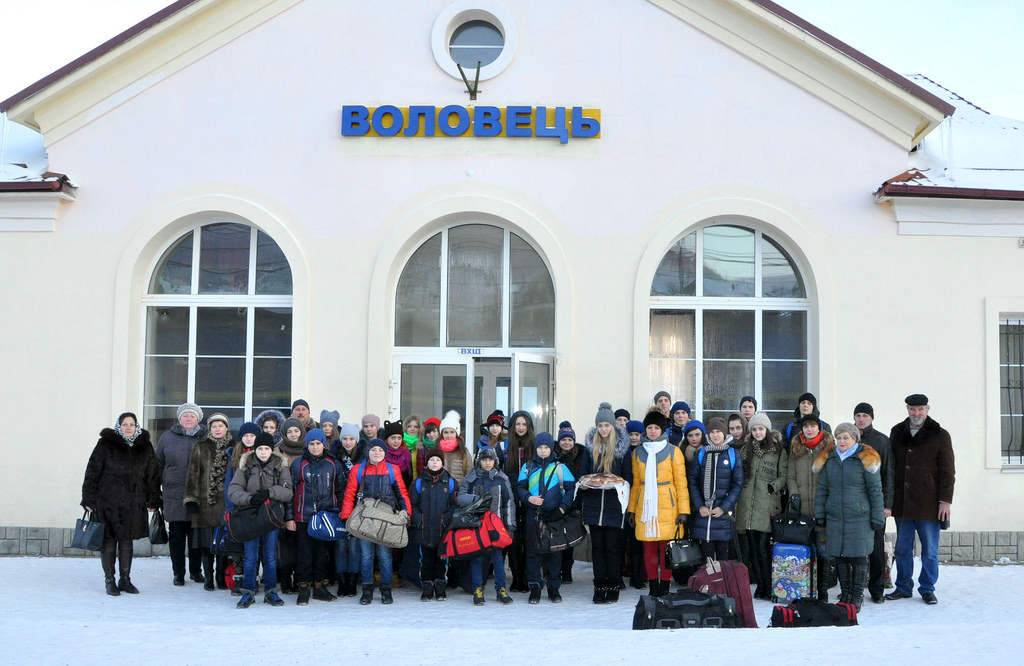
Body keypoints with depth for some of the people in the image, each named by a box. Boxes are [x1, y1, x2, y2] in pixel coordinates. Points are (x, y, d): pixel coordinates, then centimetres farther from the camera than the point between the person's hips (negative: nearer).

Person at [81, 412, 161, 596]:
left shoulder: (145, 447, 8)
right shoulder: (106, 444, -3)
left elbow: (152, 475, 12)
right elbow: (92, 472, -3)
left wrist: (153, 501, 9)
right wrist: (89, 500, -6)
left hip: (133, 503, 3)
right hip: (108, 502, -3)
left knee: (127, 540, 9)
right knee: (109, 541, 1)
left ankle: (125, 579, 18)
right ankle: (109, 580, 10)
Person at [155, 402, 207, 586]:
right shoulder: (167, 438, 8)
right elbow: (159, 465, 13)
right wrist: (163, 484, 6)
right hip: (174, 495, 1)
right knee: (176, 535, 4)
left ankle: (196, 571, 19)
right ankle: (178, 573, 14)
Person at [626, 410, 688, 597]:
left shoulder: (673, 451, 1)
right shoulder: (638, 452, 10)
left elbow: (681, 483, 0)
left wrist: (683, 510, -5)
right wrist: (631, 509, 10)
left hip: (667, 506, -3)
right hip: (645, 506, 3)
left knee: (666, 546, -1)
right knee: (649, 547, 4)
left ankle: (664, 587, 8)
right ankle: (653, 586, 12)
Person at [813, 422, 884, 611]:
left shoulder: (865, 460, -3)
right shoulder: (828, 459, 9)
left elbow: (875, 491, -1)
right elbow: (822, 489, 14)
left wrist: (877, 518, -4)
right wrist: (819, 514, 10)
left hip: (859, 518, -4)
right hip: (835, 518, 4)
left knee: (858, 557, -1)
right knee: (840, 557, 8)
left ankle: (857, 596, 11)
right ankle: (845, 594, 20)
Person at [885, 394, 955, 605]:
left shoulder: (940, 435, 0)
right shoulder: (897, 433, 10)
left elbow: (947, 471, -1)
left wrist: (946, 500, -8)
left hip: (929, 504, -3)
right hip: (902, 503, 3)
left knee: (930, 550, 4)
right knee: (902, 549, 9)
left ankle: (927, 589, 16)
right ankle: (903, 587, 20)